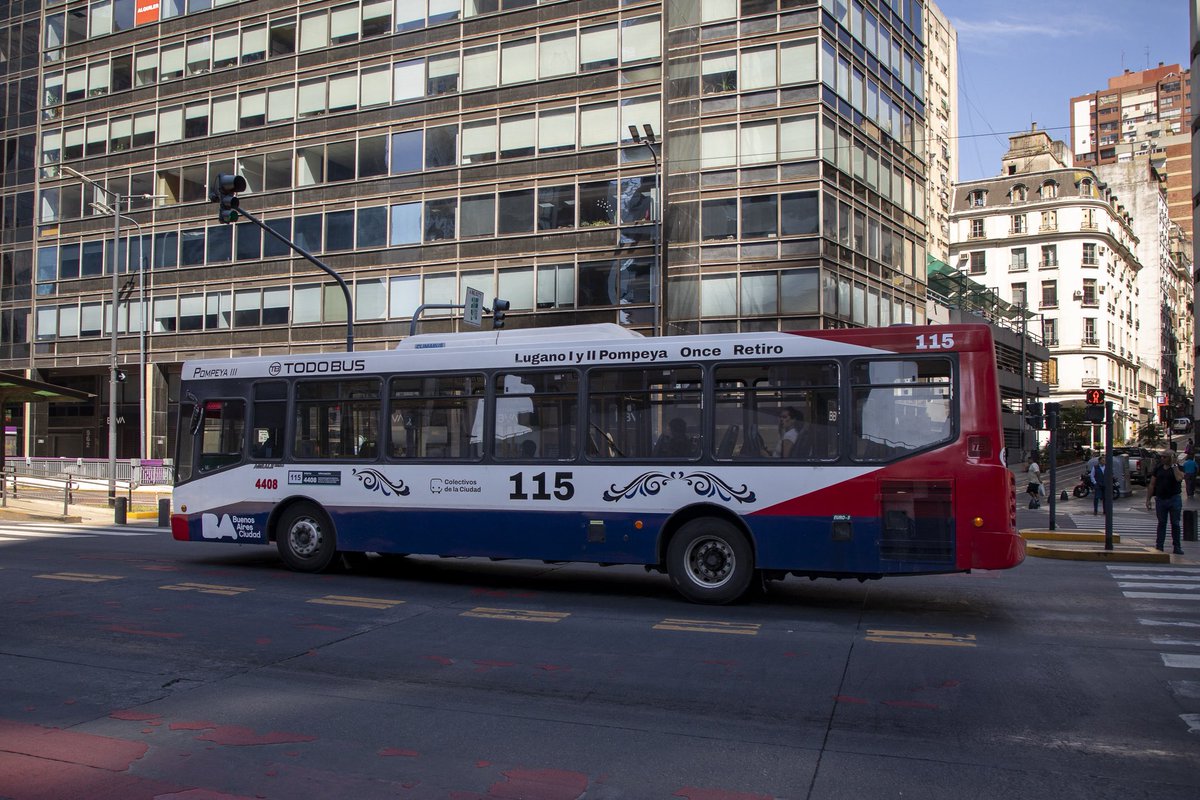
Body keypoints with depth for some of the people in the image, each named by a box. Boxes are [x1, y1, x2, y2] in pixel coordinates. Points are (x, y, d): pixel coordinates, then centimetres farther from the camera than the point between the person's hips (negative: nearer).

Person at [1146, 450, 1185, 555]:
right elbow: (1152, 485, 8)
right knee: (1161, 523, 7)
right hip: (1160, 499, 2)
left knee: (1175, 524, 3)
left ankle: (1177, 547, 10)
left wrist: (1173, 465, -16)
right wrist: (1148, 499, 3)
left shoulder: (1178, 468, -2)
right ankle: (1159, 546, 9)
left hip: (1174, 499, -2)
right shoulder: (1158, 469, 7)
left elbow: (1179, 478, -24)